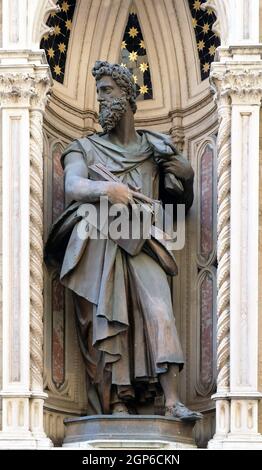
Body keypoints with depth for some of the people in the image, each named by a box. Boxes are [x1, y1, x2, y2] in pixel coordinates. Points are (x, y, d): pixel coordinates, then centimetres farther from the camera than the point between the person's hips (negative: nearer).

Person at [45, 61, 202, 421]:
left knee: (158, 312, -19)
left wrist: (186, 177, 4)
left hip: (139, 246, 0)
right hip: (96, 245, 0)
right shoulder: (84, 149, 13)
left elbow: (181, 202, 25)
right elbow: (73, 187, -8)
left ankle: (172, 401, -25)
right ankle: (118, 403, -10)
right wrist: (105, 189, -28)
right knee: (104, 324, -10)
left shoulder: (154, 148, 17)